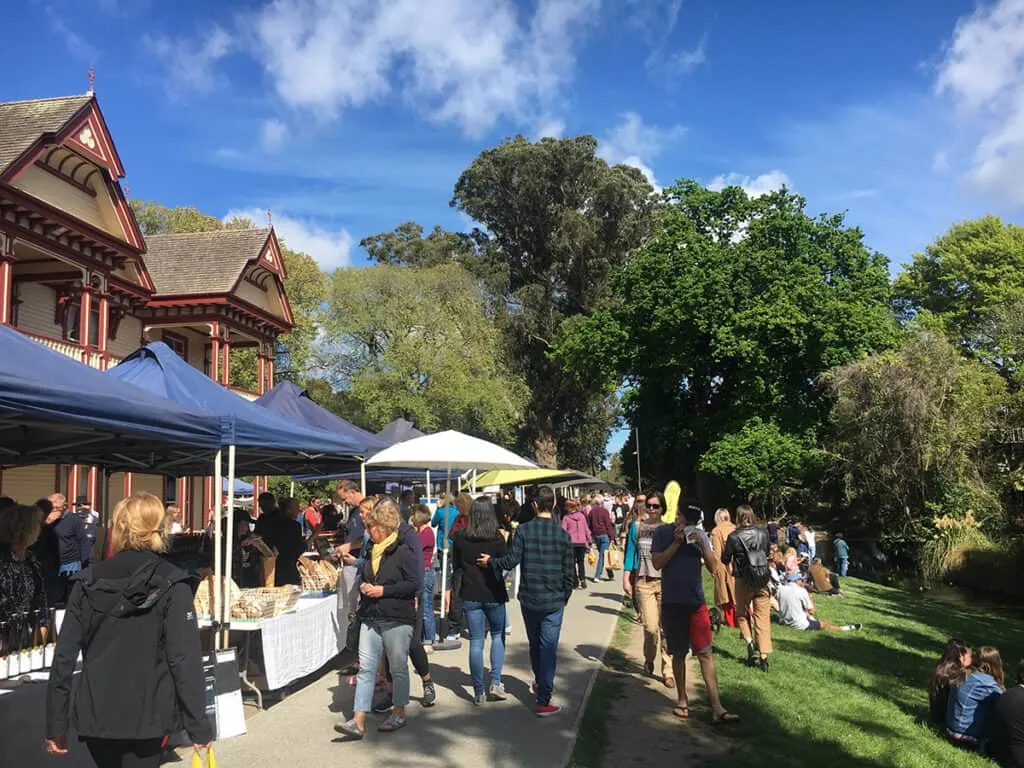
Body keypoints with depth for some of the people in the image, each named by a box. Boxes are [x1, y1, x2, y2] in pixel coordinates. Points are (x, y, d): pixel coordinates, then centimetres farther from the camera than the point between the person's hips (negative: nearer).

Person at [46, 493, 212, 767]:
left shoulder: (88, 582, 1)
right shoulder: (172, 583, -9)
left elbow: (64, 656, 0)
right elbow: (185, 657, -14)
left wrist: (56, 724, 8)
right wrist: (198, 726, -9)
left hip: (94, 715, 4)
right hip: (146, 717, -3)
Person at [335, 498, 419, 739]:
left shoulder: (403, 551, -11)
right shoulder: (371, 551, 12)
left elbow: (414, 584, -15)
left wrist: (383, 590, -17)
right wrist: (365, 587, 4)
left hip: (397, 619, -6)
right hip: (370, 618, 7)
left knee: (398, 668, 8)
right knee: (366, 668, 1)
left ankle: (399, 714, 24)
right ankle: (358, 722, -1)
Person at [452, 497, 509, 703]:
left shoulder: (460, 537, -5)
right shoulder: (497, 538, -11)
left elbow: (456, 565, 6)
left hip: (470, 595, 1)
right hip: (494, 594, -1)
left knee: (476, 641, 7)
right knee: (498, 636, 18)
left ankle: (479, 692, 10)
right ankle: (495, 682, 7)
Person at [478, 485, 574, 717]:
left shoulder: (523, 530, -8)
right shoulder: (562, 534, -5)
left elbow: (511, 560, -14)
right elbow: (569, 573, -2)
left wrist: (490, 561, 4)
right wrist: (565, 597, 13)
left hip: (528, 599, 2)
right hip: (554, 601, -1)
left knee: (535, 644, 21)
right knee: (548, 649, 2)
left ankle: (540, 683, 42)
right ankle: (543, 701, 1)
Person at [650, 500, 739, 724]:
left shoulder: (700, 535, 5)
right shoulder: (662, 533, -1)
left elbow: (713, 567, 1)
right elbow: (657, 563, -10)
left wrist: (702, 544, -14)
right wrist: (677, 542, -16)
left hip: (696, 602, 1)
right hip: (672, 603, -1)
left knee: (705, 653, -3)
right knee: (679, 653, 9)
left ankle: (717, 708, -4)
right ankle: (682, 700, 25)